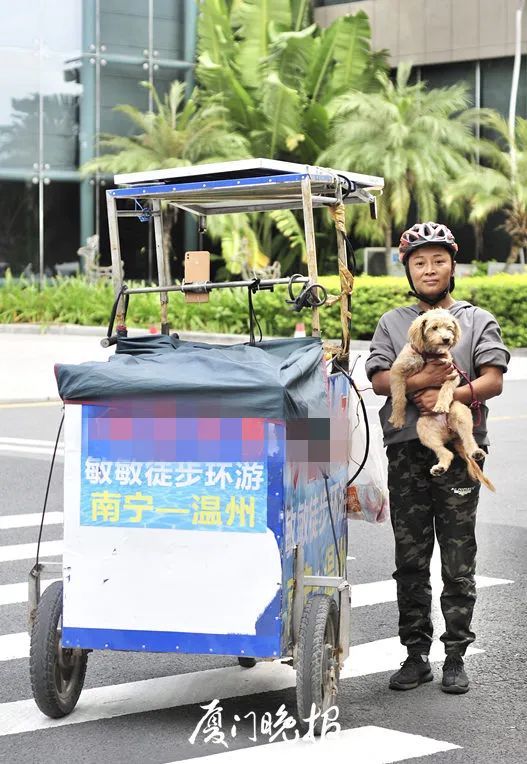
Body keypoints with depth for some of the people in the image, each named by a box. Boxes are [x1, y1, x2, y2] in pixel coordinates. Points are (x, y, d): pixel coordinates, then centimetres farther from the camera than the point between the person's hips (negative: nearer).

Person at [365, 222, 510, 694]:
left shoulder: (478, 321, 11)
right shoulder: (392, 323, 15)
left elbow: (493, 380, -1)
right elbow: (378, 380, 2)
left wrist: (450, 395, -16)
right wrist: (422, 380, -14)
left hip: (459, 449, -2)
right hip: (406, 451, 2)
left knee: (459, 561, -1)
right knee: (410, 560, 4)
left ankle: (456, 656, 5)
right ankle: (416, 654, 11)